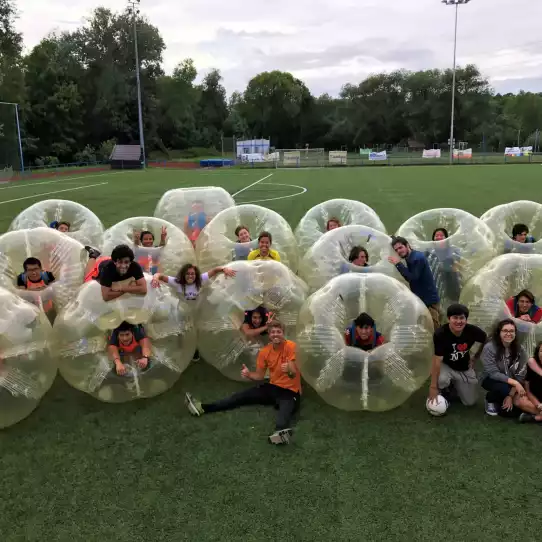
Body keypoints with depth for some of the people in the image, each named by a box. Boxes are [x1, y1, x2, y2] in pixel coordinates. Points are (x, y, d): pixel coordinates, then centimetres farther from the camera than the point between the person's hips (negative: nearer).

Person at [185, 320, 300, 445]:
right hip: (272, 387, 6)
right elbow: (259, 375, 7)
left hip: (290, 391, -6)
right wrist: (249, 374, -15)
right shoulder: (264, 351, 1)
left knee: (286, 408, -40)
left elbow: (294, 374, -20)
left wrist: (289, 370, -44)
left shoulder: (291, 346, -16)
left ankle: (281, 431, -73)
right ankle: (203, 407, -8)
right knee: (242, 396, -4)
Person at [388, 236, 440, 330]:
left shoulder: (418, 258, -19)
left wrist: (398, 264, -21)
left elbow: (412, 278, -24)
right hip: (421, 300, 10)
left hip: (429, 301, -10)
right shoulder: (410, 258, 10)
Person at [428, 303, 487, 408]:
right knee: (441, 380, -37)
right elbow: (437, 360, -29)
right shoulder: (440, 334, -30)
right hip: (446, 366, -3)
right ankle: (442, 391, 2)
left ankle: (455, 384, 32)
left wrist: (475, 358, 5)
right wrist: (433, 386, -28)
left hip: (464, 369, 3)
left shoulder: (472, 330, -21)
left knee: (470, 402, 1)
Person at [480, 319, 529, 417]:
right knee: (505, 389, -35)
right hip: (491, 380, -4)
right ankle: (490, 399, 1)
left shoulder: (520, 350, -10)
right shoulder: (489, 348, -21)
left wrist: (511, 395, -19)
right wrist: (515, 383, -32)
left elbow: (520, 375, -11)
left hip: (512, 383, 4)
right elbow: (493, 373, -23)